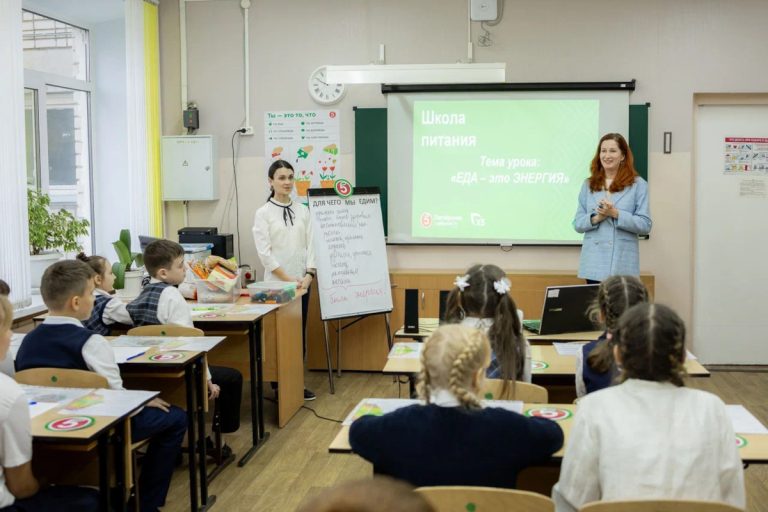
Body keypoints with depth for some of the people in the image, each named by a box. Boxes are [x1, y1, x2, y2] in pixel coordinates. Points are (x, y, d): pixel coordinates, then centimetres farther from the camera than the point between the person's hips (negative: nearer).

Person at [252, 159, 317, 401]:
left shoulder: (303, 211, 7)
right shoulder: (263, 213, -4)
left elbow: (310, 244, 5)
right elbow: (264, 252, -10)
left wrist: (309, 274, -9)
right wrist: (288, 278, -14)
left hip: (302, 281, 4)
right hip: (277, 283, -4)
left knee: (300, 333, 8)